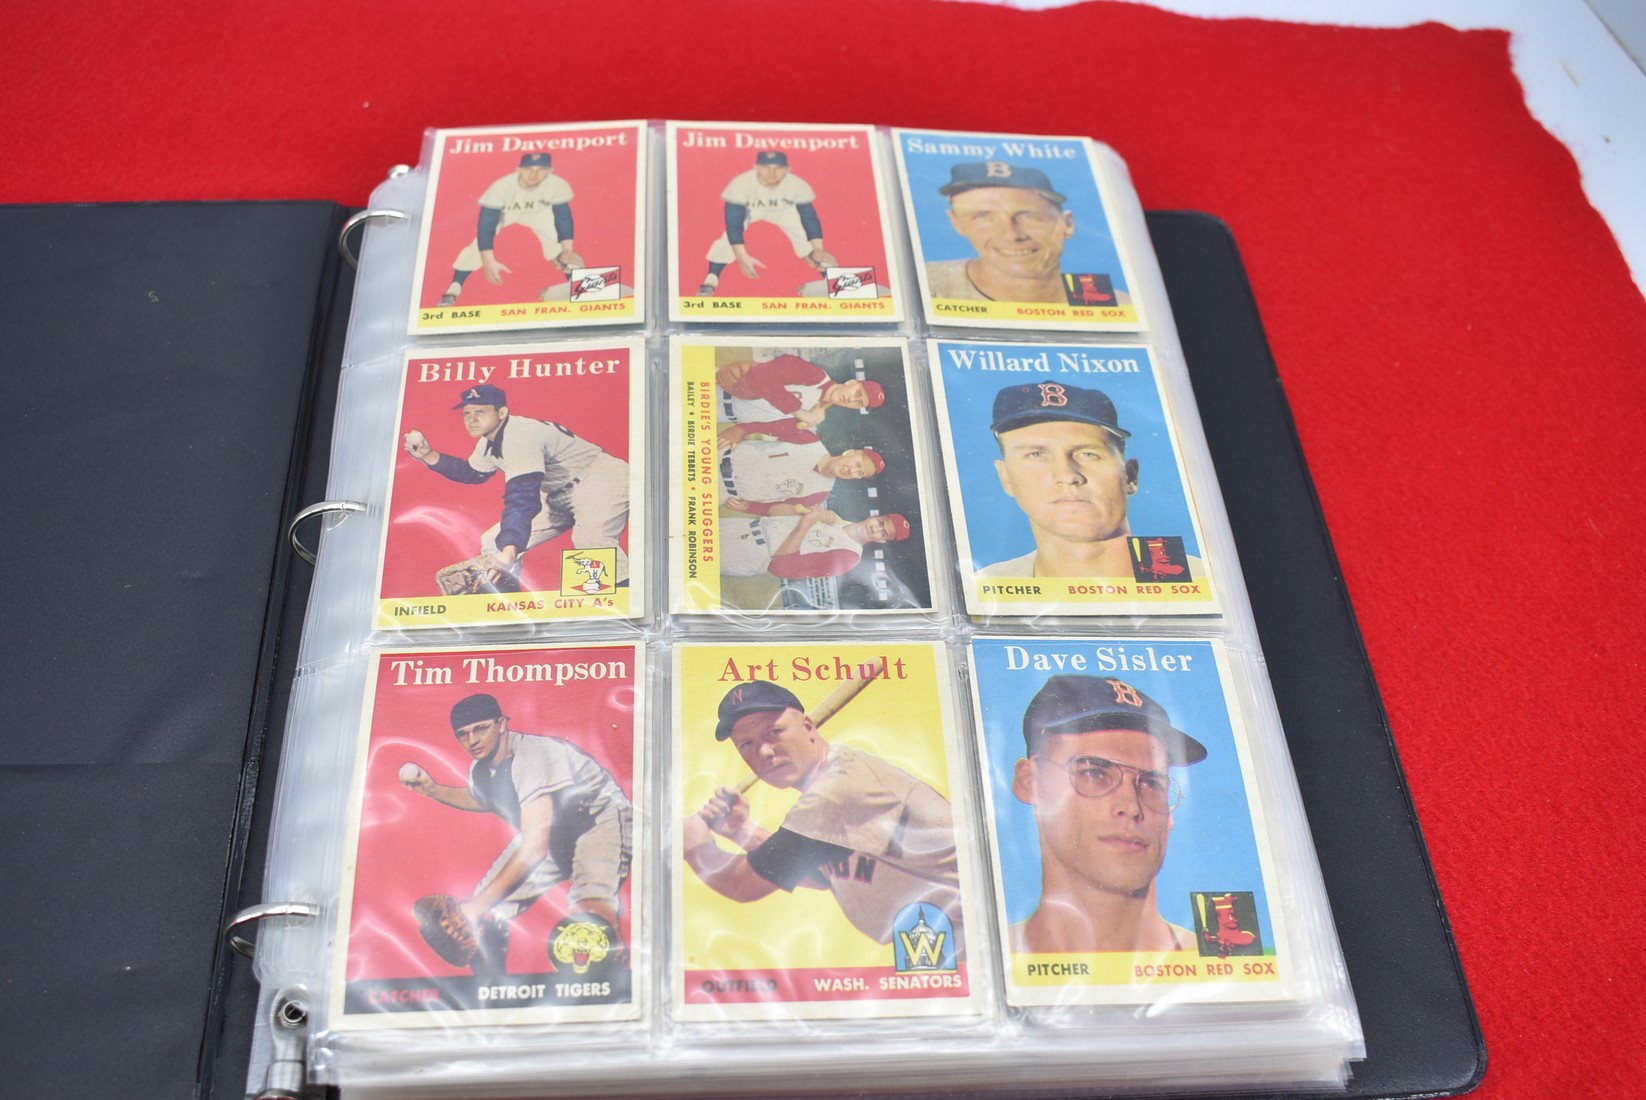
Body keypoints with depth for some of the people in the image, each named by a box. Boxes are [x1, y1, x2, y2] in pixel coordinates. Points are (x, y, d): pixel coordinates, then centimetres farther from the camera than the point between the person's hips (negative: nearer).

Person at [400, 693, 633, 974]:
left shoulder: (533, 753, -29)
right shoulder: (480, 771, -4)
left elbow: (535, 845, -34)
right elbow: (485, 800, 23)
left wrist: (480, 903, -32)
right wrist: (431, 789, 7)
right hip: (552, 835, 8)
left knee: (589, 914, -36)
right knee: (484, 918, 1)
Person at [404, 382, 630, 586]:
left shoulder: (520, 437, -28)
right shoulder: (488, 442, 2)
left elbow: (522, 497, -39)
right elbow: (472, 473, 21)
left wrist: (510, 550, -50)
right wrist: (429, 456, 7)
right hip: (559, 493, 10)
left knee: (590, 538, -41)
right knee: (493, 543, 7)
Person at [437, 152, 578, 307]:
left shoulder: (558, 186, -37)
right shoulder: (501, 187, -42)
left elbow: (563, 217, -25)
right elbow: (486, 225, -41)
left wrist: (567, 251, -37)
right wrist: (489, 261, -50)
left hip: (538, 211, 2)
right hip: (502, 211, -2)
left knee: (559, 246, -9)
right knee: (479, 246, -14)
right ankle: (453, 289, -2)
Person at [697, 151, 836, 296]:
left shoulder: (798, 185, -36)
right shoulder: (741, 184, -41)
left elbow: (809, 218, -30)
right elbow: (733, 222, -42)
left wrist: (818, 250, -43)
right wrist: (742, 256, -52)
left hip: (783, 209, 1)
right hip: (747, 209, -1)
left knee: (806, 237, -9)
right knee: (729, 239, -21)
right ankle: (710, 281, -7)